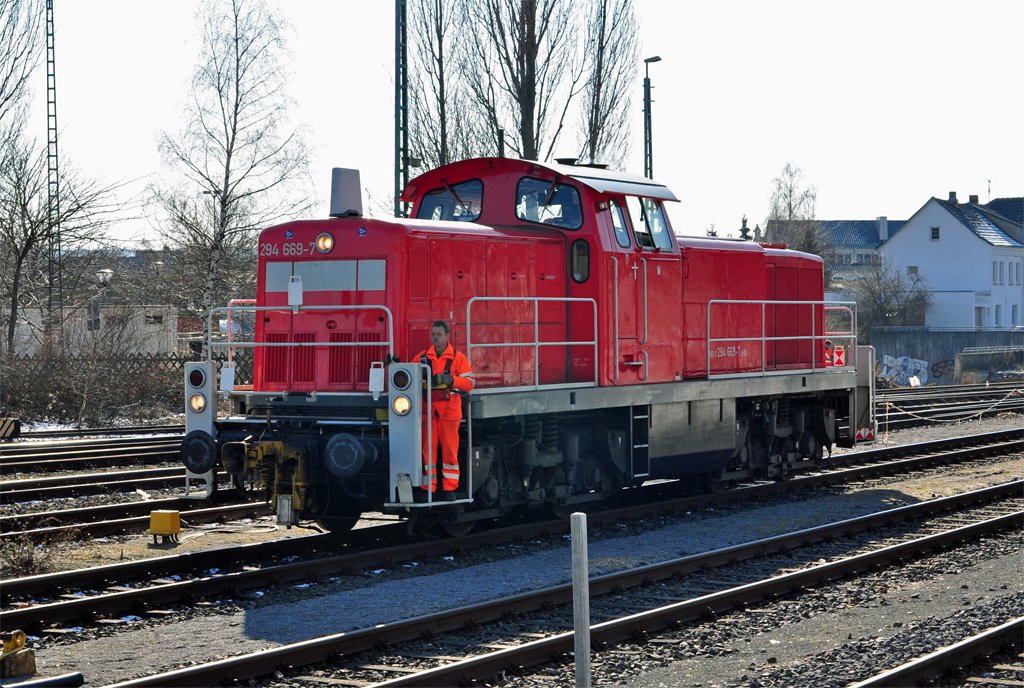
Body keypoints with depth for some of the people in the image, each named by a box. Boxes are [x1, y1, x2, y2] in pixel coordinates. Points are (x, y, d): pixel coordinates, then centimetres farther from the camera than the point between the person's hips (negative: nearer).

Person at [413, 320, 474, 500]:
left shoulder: (458, 358, 4)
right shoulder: (421, 357, 12)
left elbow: (469, 382, -3)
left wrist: (450, 380, -19)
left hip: (449, 411, -2)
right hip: (428, 410, 2)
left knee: (450, 449, 0)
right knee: (428, 449, 1)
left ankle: (449, 488, 7)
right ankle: (428, 488, 5)